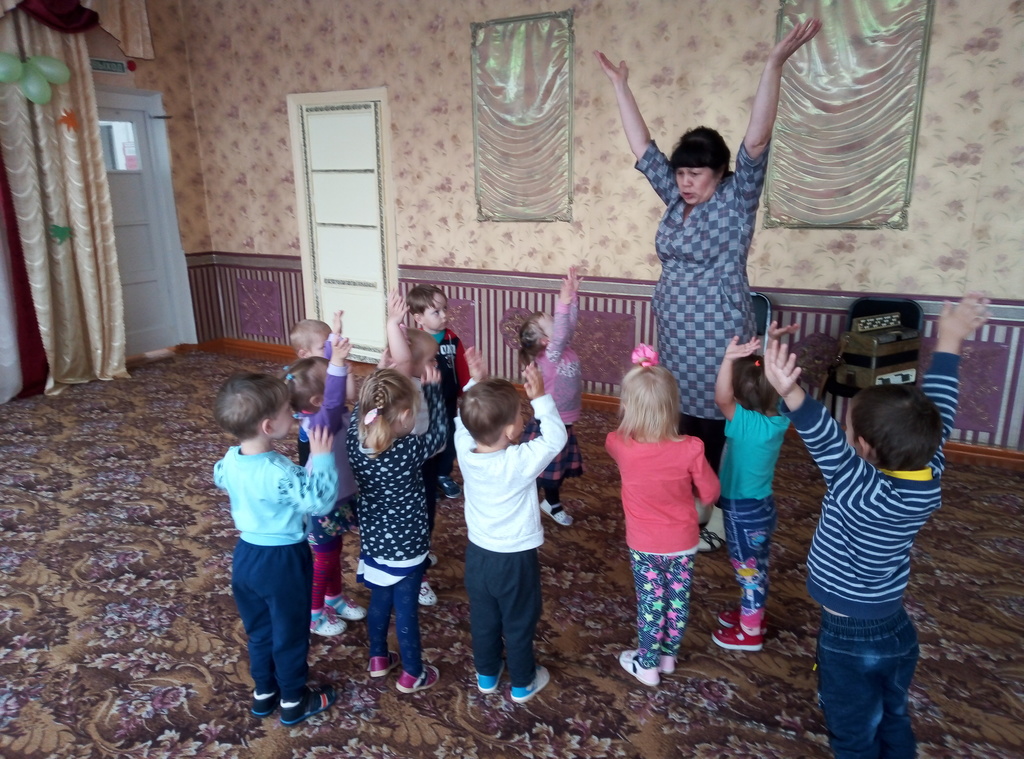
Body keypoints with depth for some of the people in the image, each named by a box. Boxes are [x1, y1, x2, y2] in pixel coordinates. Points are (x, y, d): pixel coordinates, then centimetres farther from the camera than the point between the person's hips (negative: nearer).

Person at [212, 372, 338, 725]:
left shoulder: (230, 460, -7)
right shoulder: (280, 472, -32)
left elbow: (220, 478, 16)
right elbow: (320, 501, -33)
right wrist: (322, 457, -28)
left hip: (246, 554, 7)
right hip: (282, 562, -7)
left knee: (259, 629, 25)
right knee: (290, 633, 14)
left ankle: (264, 692, 43)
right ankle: (294, 700, 33)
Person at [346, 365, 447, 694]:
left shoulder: (355, 441, -16)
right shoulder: (410, 451, -29)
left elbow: (359, 411, 7)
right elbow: (439, 432, -10)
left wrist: (376, 383, 3)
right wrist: (432, 387, -1)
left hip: (373, 540, 5)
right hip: (406, 545, -5)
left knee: (380, 600, 25)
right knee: (406, 610, 12)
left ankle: (378, 659, 44)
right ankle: (412, 675, 30)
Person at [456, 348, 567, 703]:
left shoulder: (465, 451, -18)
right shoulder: (521, 462, -32)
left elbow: (465, 421, 1)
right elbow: (556, 438, -19)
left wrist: (476, 383, -6)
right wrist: (540, 398, -22)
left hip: (477, 553, 5)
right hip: (516, 558, -4)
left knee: (483, 619, 24)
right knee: (519, 624, 18)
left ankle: (487, 675, 45)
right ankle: (523, 683, 38)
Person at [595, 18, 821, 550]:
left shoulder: (736, 200, -8)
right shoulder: (676, 199, 6)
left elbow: (756, 142, -22)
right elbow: (642, 147, 8)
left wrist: (775, 64, -32)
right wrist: (619, 85, 9)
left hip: (717, 338, -6)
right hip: (674, 335, 6)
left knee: (716, 425, 3)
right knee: (687, 423, 15)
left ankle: (719, 518, 18)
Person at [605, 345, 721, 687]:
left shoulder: (620, 446, -24)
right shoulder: (690, 449, -25)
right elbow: (710, 494, -10)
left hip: (644, 546, -1)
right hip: (683, 543, 1)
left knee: (650, 603, 17)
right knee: (678, 601, 21)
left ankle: (647, 665, 34)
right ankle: (668, 656, 42)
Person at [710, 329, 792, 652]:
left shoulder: (747, 424, -31)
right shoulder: (777, 416, -9)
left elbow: (721, 398, -47)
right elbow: (768, 380, 6)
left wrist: (729, 359, -57)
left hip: (744, 511, -8)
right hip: (761, 505, 8)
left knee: (749, 568, 10)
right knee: (755, 567, 26)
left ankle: (750, 632, 29)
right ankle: (753, 612, 46)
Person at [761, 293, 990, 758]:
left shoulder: (864, 496, -32)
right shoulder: (928, 480, -13)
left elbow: (827, 444, -49)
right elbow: (935, 414, -2)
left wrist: (790, 394, -65)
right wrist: (949, 342, 7)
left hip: (850, 640, -7)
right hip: (897, 631, 7)